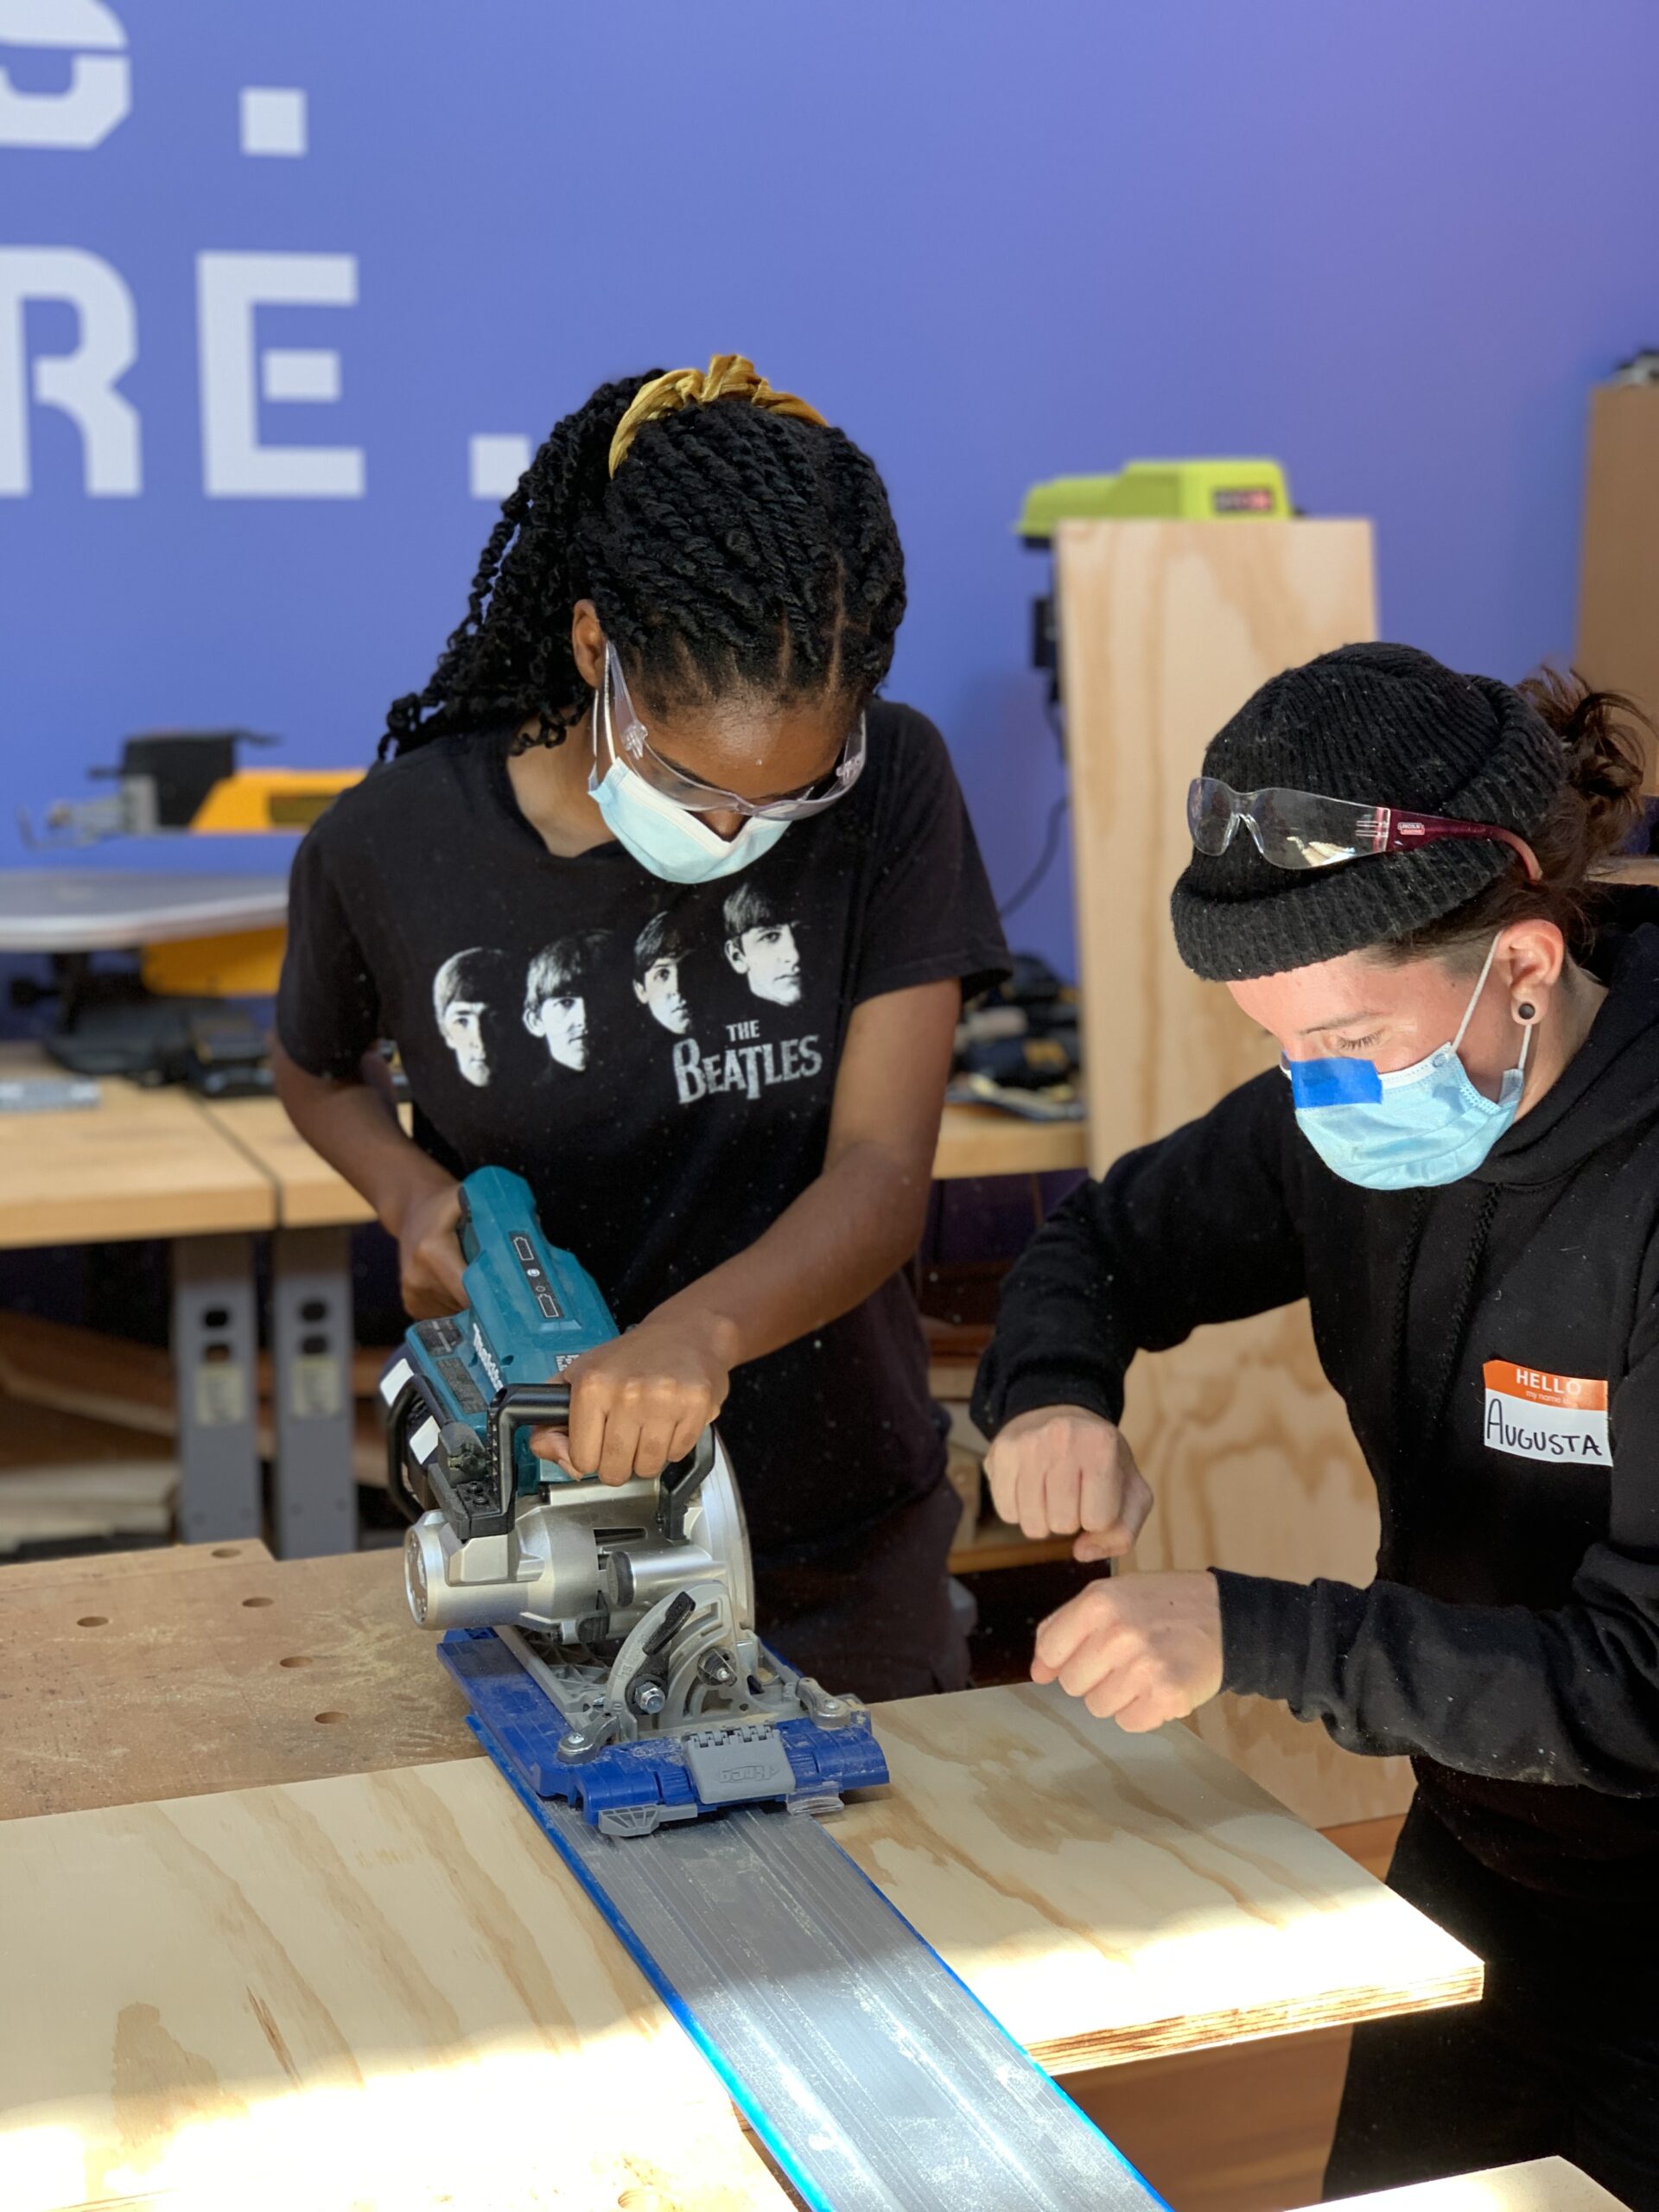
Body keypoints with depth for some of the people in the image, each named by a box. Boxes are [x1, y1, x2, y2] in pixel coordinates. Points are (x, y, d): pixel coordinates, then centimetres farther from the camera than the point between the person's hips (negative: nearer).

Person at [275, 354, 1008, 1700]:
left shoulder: (891, 792, -15)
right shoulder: (393, 849, -14)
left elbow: (883, 1173, -19)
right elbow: (319, 1067, 8)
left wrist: (701, 1329, -39)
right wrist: (412, 1190, -14)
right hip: (530, 1519, 0)